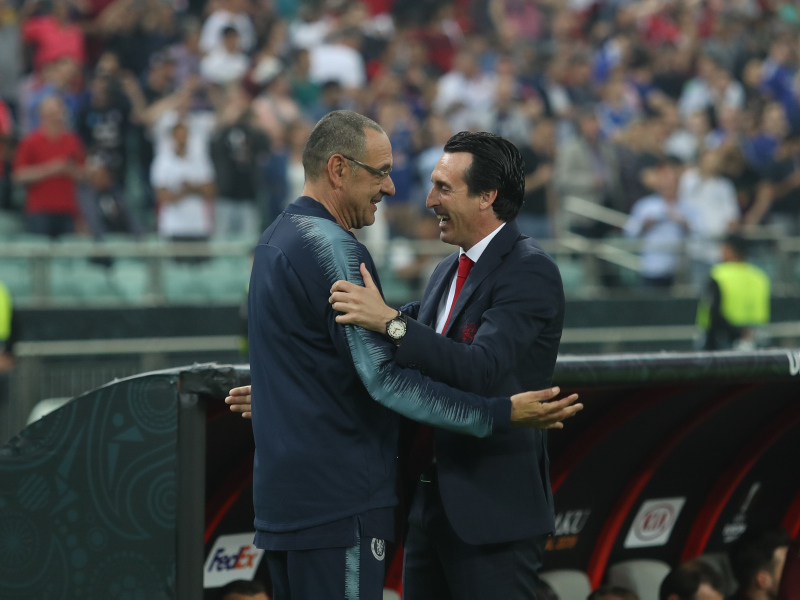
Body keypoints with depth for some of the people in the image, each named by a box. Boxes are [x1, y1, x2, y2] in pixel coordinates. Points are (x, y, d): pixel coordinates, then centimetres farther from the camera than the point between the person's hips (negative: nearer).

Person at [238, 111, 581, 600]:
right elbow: (385, 379, -20)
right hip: (337, 497, -10)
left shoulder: (278, 239, 17)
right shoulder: (332, 248, -15)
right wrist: (499, 414, -20)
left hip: (287, 490, 10)